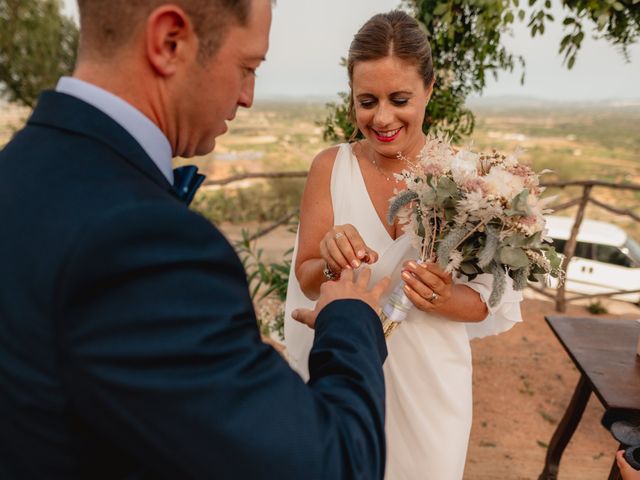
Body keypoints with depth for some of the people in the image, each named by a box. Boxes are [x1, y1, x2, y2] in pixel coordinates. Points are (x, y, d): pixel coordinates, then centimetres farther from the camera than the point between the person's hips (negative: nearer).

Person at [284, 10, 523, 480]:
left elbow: (493, 298, -5)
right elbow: (305, 280, -7)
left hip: (430, 379, 0)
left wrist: (449, 299, -25)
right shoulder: (330, 166, -9)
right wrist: (332, 264, -28)